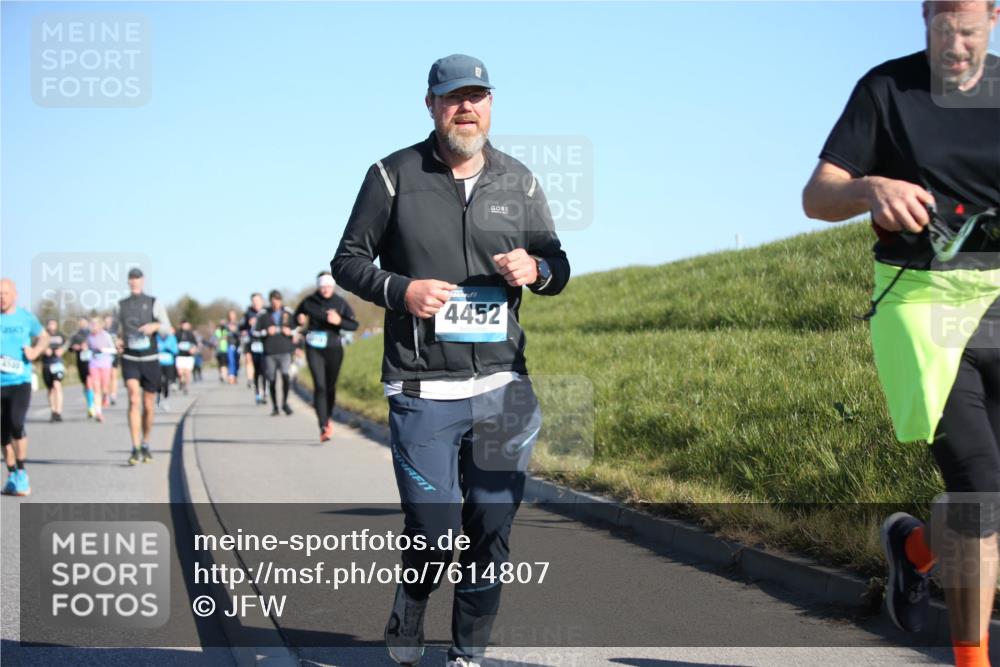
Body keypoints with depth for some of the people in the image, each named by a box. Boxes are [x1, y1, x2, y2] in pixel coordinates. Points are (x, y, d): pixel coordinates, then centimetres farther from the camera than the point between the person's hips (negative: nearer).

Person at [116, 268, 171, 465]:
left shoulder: (154, 303, 2)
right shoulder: (121, 305, 7)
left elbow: (167, 326, -2)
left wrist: (155, 326, -23)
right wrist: (119, 342, -1)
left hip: (150, 360, 0)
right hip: (129, 359, 0)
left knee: (148, 406, 8)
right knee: (134, 399, -19)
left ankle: (145, 444, 30)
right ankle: (135, 449, -23)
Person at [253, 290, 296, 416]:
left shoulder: (288, 313, 7)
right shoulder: (263, 315, 3)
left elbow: (296, 329, 17)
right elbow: (255, 331, 5)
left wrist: (290, 332, -4)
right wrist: (266, 332, -11)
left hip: (285, 351, 0)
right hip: (269, 352, 0)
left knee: (285, 375, -17)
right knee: (272, 379, 4)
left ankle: (285, 402, 0)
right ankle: (274, 406, 18)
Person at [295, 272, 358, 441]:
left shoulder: (341, 304, -1)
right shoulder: (309, 302, -1)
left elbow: (354, 324, -2)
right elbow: (297, 315, 16)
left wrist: (339, 321, -20)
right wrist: (300, 319, -7)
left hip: (334, 349, 1)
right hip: (314, 349, -1)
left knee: (330, 387, 12)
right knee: (319, 386, -14)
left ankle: (328, 418, 38)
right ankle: (324, 427, -18)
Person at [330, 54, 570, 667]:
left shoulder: (518, 181, 10)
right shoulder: (394, 176, 2)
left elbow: (559, 266, 17)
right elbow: (348, 261, 6)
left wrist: (534, 269, -8)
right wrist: (400, 290, -13)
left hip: (501, 389, 3)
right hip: (422, 392, -3)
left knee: (491, 532, 4)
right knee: (434, 533, -4)